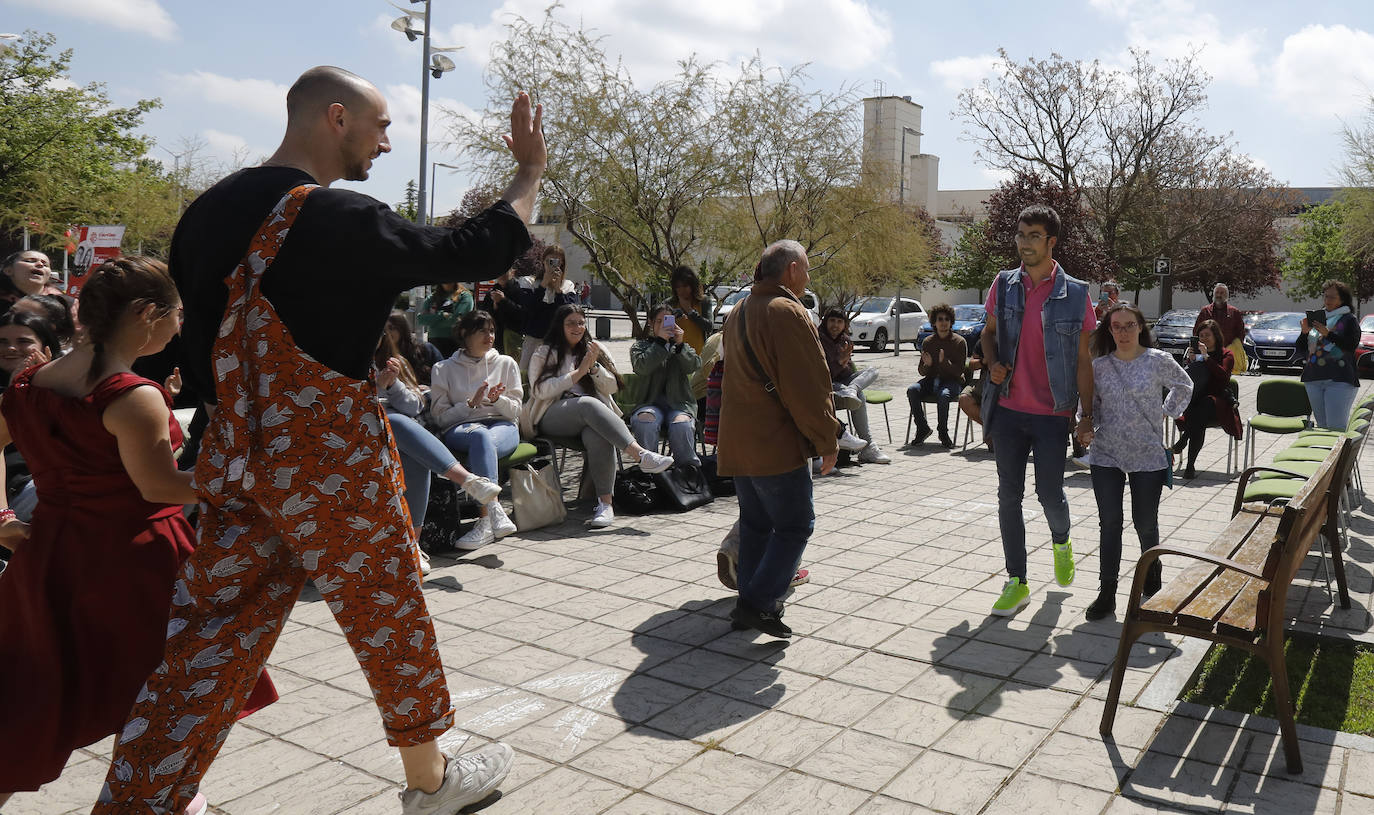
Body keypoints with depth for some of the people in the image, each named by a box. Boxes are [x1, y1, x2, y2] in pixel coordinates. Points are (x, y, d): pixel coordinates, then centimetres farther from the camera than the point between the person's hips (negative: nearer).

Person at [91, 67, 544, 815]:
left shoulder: (207, 212, 7)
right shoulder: (343, 221, -17)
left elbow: (199, 360, 11)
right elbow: (482, 250, -11)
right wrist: (530, 168, 3)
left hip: (236, 459, 7)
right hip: (331, 465, -7)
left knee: (214, 629, 13)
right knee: (389, 615, 11)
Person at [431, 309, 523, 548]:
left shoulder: (506, 363, 18)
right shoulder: (444, 369, 13)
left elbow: (515, 412, 14)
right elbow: (440, 417, 6)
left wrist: (498, 399, -7)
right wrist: (471, 404, -8)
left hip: (502, 426, 1)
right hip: (459, 429, -1)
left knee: (480, 446, -38)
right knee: (479, 435, -40)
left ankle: (486, 522, -46)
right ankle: (495, 513, -51)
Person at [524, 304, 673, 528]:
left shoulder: (597, 349, 22)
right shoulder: (543, 354, 15)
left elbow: (612, 387, 14)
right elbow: (540, 390, -1)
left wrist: (594, 367, -4)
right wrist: (578, 373, -5)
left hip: (594, 417, 2)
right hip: (553, 417, -2)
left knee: (598, 437, -37)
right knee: (588, 404, -37)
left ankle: (605, 502, -40)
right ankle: (640, 454, -48)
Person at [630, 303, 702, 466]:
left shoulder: (681, 347, 24)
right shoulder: (639, 346, 18)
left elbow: (693, 366, 2)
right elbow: (641, 367, -5)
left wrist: (680, 345, -13)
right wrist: (660, 341, -9)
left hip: (679, 403, 1)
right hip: (650, 402, -1)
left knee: (682, 424, -34)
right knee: (645, 421, -36)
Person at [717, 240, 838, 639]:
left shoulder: (738, 313, 17)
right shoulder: (787, 313, -14)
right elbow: (808, 386, -17)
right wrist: (827, 441, -9)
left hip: (737, 442, 9)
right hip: (776, 444, -9)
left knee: (755, 524, 16)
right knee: (795, 526, -2)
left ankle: (750, 604, 19)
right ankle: (758, 602, -8)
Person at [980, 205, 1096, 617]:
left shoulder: (1075, 294, -3)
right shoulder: (1004, 285, 4)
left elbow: (1083, 359, 0)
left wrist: (1087, 413, -3)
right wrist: (992, 363, -3)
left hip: (1052, 413, -2)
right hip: (1008, 408, 3)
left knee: (1049, 493, 2)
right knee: (1009, 495, 5)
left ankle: (1061, 542, 39)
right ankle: (1016, 582, 16)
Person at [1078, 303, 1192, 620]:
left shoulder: (1159, 361, -3)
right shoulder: (1099, 366, 1)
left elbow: (1184, 386, 16)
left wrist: (1166, 413, 7)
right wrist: (1087, 428, -5)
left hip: (1148, 456, -1)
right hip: (1106, 455, 1)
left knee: (1145, 523, 8)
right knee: (1109, 524, 0)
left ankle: (1151, 573, 38)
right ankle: (1106, 592, 7)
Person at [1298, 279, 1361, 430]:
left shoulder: (1349, 320, 4)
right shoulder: (1317, 318, 18)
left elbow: (1350, 346, -12)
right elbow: (1300, 351, 14)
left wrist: (1327, 334, -19)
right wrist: (1304, 332, -3)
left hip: (1339, 380, -5)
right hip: (1313, 380, 5)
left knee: (1336, 428, -13)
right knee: (1322, 426, 8)